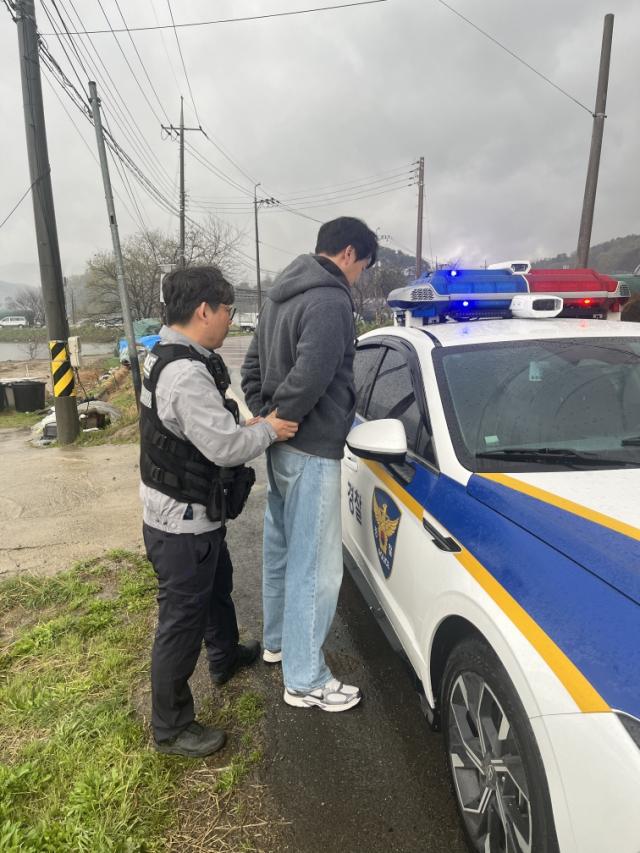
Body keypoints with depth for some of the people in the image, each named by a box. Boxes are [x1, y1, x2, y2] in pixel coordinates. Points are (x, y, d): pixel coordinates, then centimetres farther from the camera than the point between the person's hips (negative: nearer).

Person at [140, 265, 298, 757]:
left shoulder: (171, 357, 7)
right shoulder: (186, 373, -29)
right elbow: (225, 446, -30)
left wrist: (250, 427, 1)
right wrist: (266, 430, -13)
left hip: (192, 515, 11)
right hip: (183, 523, -11)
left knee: (217, 588, 29)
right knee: (182, 621, 5)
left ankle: (226, 658, 54)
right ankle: (171, 729, 26)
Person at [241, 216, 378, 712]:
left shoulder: (282, 295, 15)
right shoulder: (331, 301, -17)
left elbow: (253, 365, 17)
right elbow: (311, 375, -29)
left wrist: (262, 416, 7)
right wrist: (277, 419, -14)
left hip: (281, 448, 10)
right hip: (311, 452, -10)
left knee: (282, 550, 23)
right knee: (316, 567, 1)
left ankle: (277, 641, 42)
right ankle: (305, 682, 15)